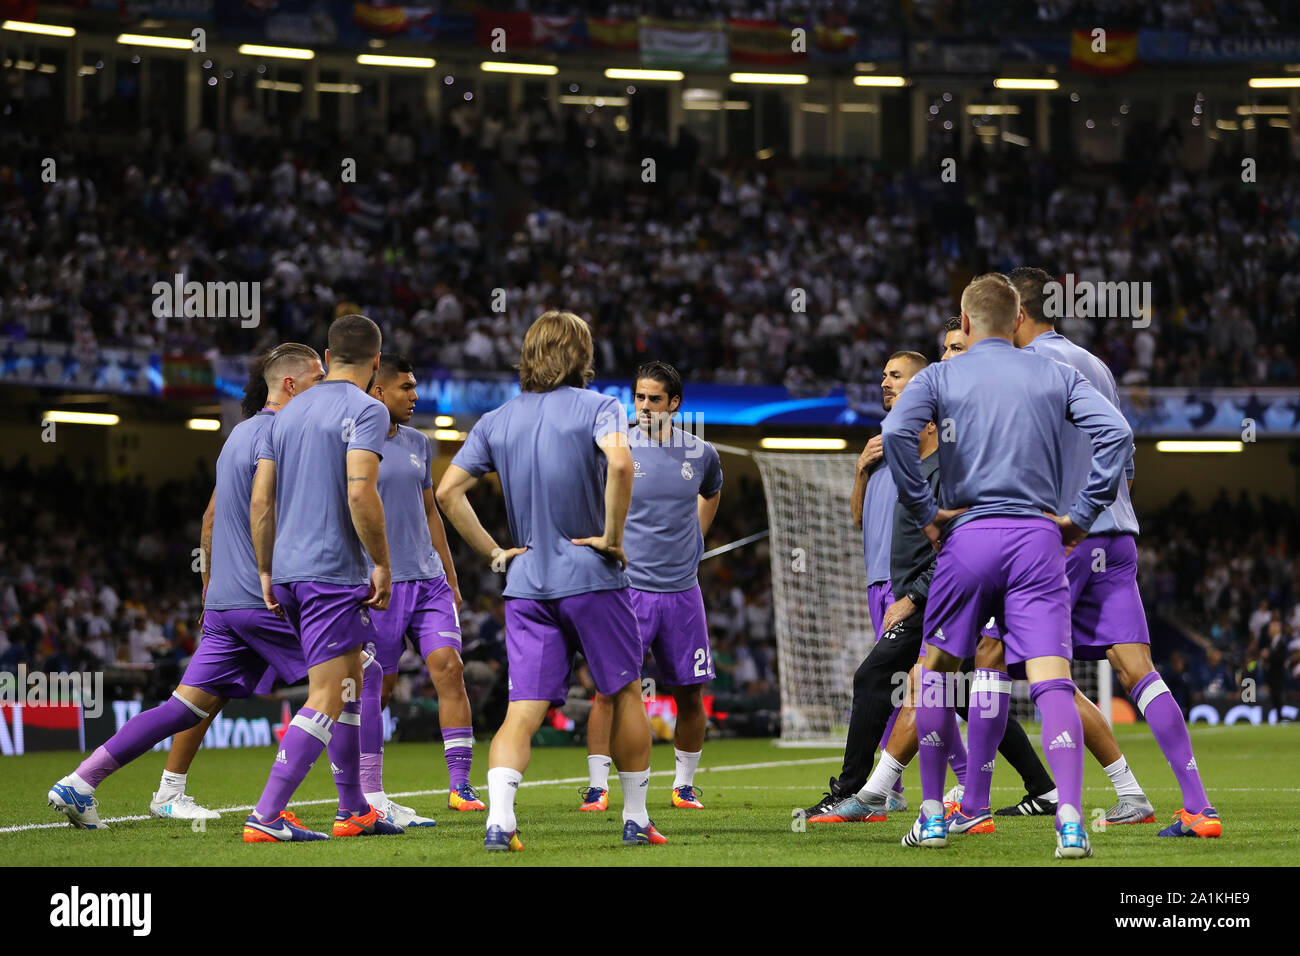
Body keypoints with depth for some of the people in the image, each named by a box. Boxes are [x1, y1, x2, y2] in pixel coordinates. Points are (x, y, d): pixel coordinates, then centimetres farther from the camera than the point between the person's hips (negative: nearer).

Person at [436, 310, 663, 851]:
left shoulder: (496, 421, 10)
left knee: (523, 711, -3)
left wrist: (493, 552, 6)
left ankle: (499, 820, -22)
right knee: (625, 693, 13)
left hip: (525, 584, 3)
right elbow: (619, 463, -23)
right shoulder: (596, 407, -3)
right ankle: (636, 819, 18)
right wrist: (612, 536, -13)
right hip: (591, 578, -3)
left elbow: (449, 491, 4)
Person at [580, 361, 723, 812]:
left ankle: (684, 784, 20)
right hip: (627, 586, -3)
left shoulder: (701, 453, 5)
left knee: (690, 694, 5)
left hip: (682, 590, 3)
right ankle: (598, 787, -4)